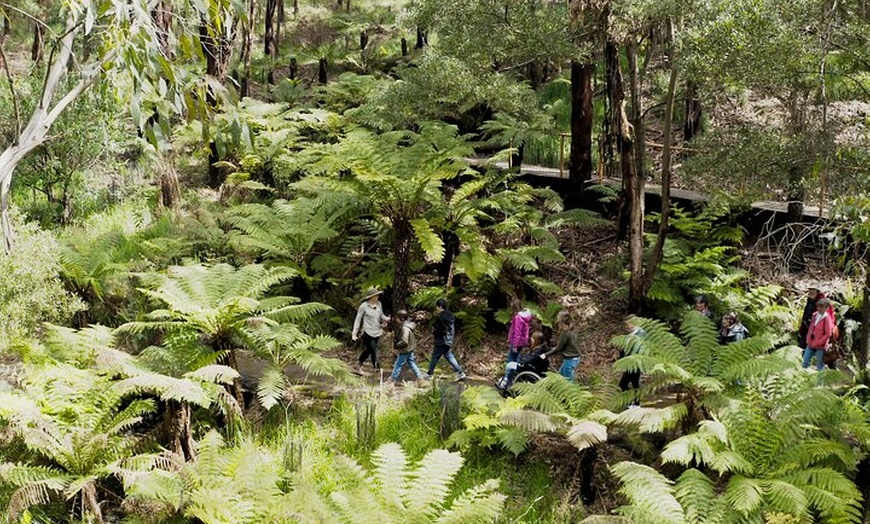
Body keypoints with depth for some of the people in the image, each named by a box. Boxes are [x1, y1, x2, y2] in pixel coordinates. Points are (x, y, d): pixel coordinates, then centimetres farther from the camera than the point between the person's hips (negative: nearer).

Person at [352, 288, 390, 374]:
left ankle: (358, 367, 32)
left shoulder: (378, 304, 5)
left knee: (369, 350, 16)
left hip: (377, 332, 7)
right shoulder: (364, 306, -12)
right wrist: (354, 333, -10)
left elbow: (381, 315, 16)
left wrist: (386, 318, -8)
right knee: (374, 351, -9)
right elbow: (358, 320, -7)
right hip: (367, 332, -7)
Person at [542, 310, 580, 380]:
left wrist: (546, 355, -8)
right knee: (560, 374, 23)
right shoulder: (572, 330, 4)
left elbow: (558, 348, -15)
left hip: (570, 360, -9)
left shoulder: (565, 332, -21)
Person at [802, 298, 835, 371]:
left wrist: (819, 342, -14)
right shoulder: (814, 315, 7)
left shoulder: (827, 318, -13)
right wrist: (808, 339, 10)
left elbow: (828, 333, -15)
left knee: (820, 365, 3)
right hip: (810, 344, 7)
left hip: (820, 346, -7)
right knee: (805, 361, 9)